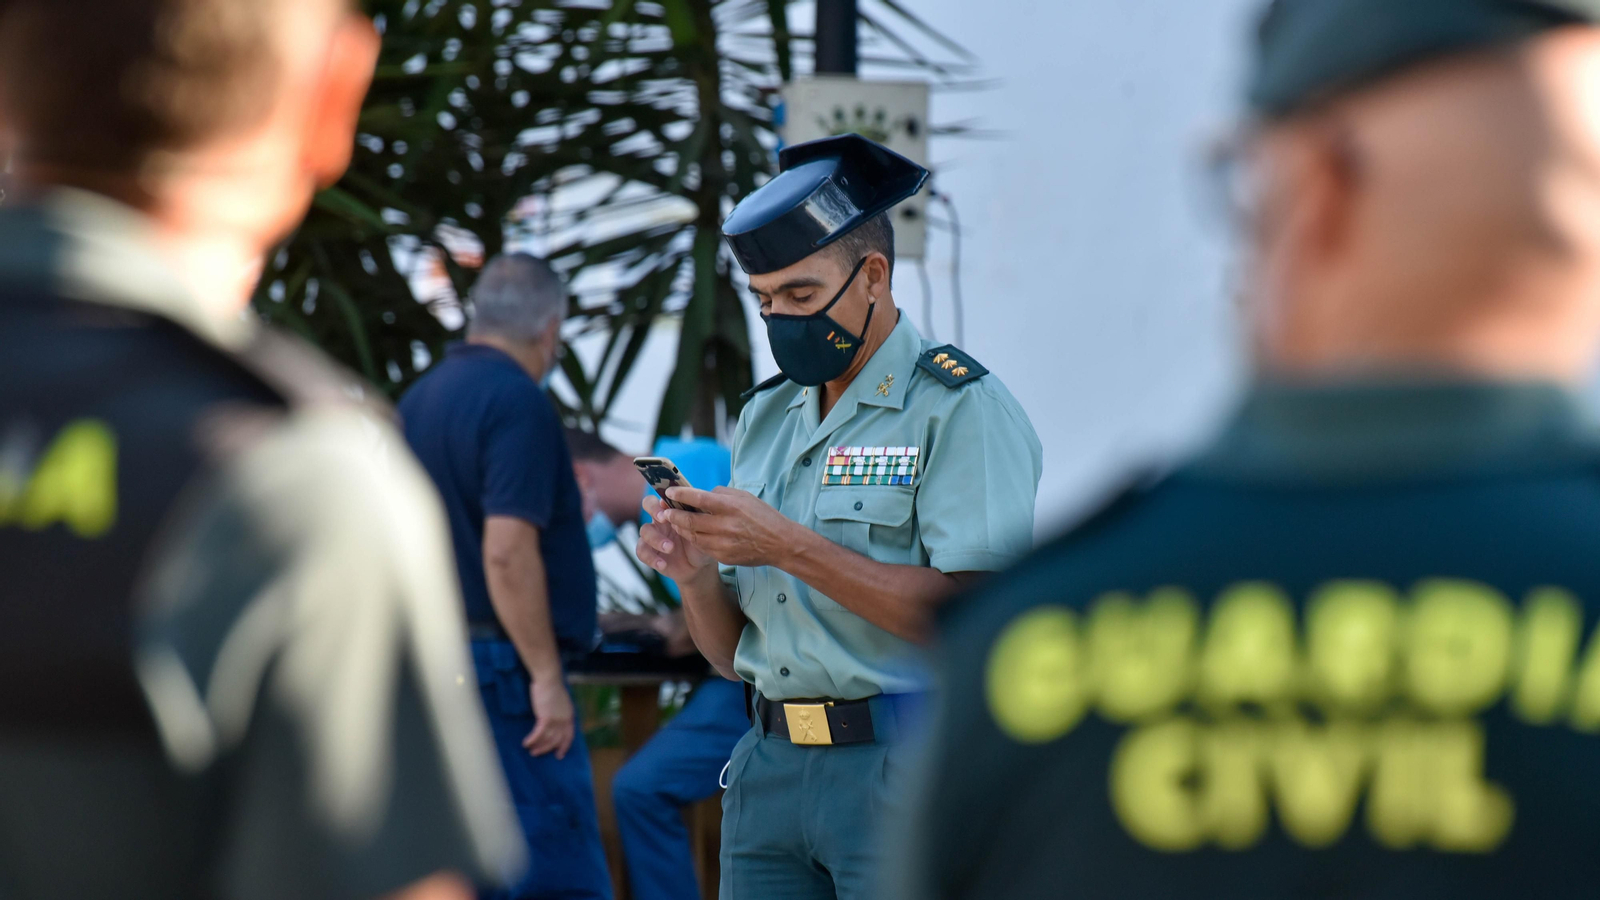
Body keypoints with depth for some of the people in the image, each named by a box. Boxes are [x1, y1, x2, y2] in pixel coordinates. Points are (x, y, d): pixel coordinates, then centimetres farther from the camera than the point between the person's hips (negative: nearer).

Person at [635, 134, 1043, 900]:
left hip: (902, 776, -6)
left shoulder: (961, 410, -5)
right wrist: (696, 574, -5)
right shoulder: (765, 418, 17)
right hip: (769, 770, 6)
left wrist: (790, 547, -18)